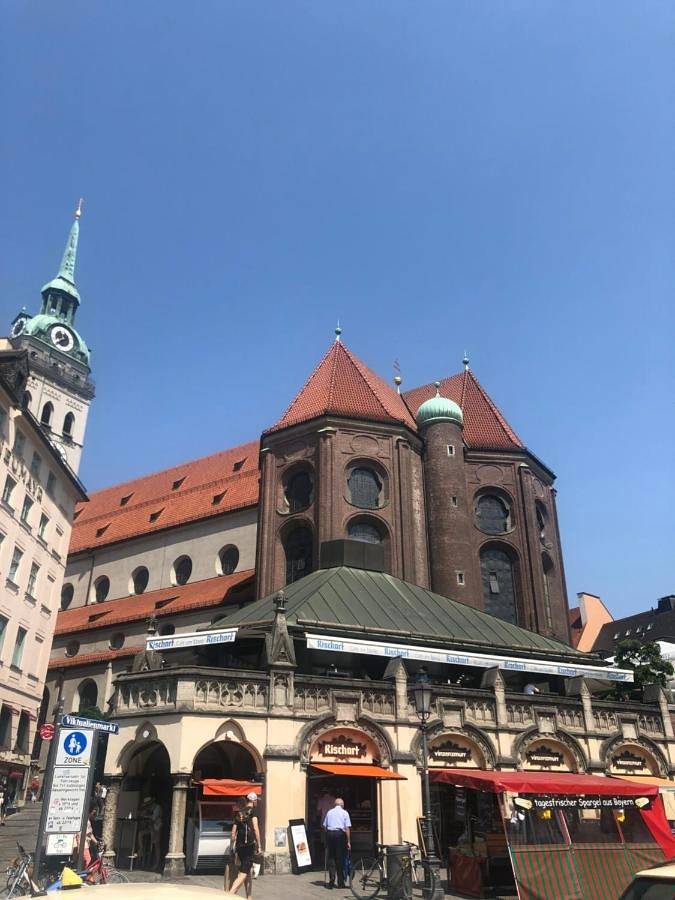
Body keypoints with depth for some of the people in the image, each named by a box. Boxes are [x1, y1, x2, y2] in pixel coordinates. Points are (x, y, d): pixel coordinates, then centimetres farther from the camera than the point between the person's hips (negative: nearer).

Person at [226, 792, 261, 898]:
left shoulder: (238, 813, 14)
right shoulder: (252, 811, -3)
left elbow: (233, 833, 14)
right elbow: (255, 828, -12)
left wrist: (231, 847, 20)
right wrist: (259, 845, -8)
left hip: (239, 846, 6)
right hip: (249, 845, -6)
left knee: (248, 873, 18)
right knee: (242, 875, -9)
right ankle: (229, 895, -24)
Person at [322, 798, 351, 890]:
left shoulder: (329, 812, 13)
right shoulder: (344, 813, 4)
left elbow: (325, 826, 11)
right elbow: (347, 828, -2)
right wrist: (348, 841, 0)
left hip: (329, 833, 2)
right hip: (340, 834, -2)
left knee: (331, 857, 9)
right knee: (340, 858, 6)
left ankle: (331, 880, 1)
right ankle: (340, 883, 11)